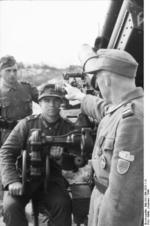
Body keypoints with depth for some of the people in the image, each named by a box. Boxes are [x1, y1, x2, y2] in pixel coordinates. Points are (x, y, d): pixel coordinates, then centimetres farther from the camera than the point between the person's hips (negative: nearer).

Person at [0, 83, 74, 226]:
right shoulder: (27, 123, -2)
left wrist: (60, 157, -17)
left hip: (51, 178, 1)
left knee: (63, 205, -28)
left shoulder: (68, 128, 3)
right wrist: (12, 181, -20)